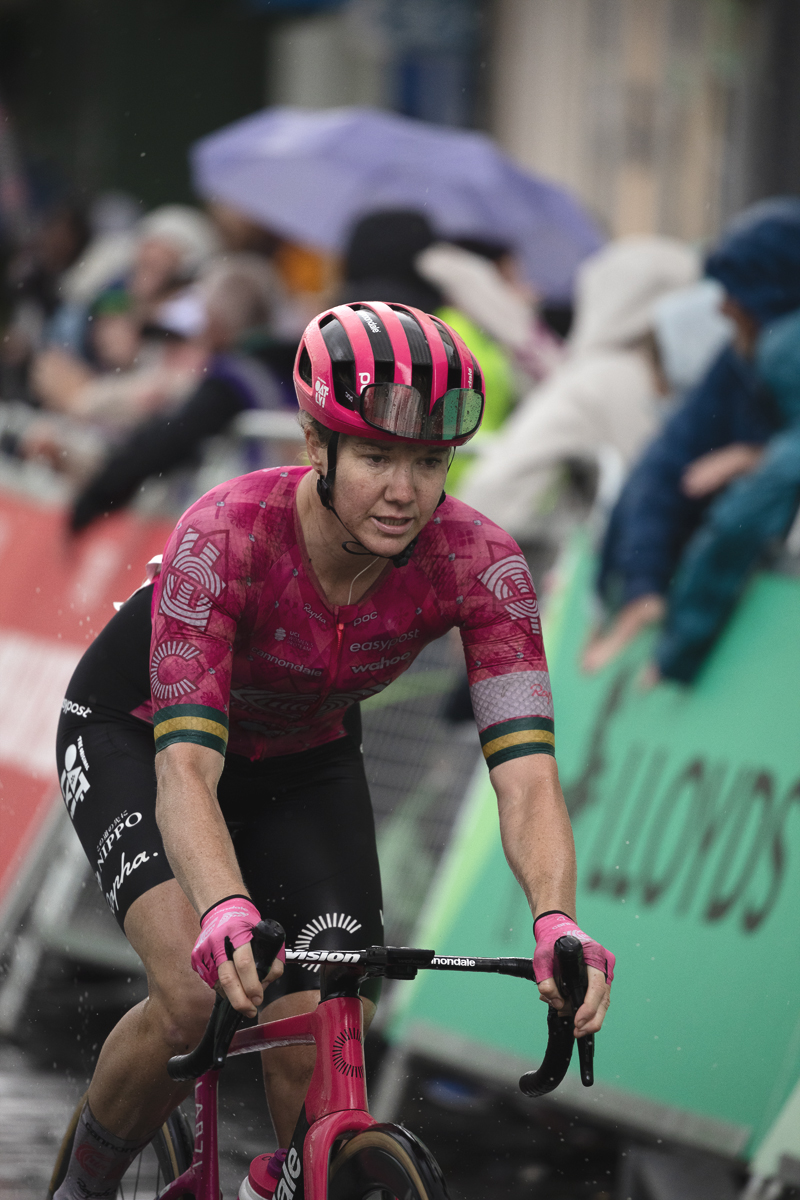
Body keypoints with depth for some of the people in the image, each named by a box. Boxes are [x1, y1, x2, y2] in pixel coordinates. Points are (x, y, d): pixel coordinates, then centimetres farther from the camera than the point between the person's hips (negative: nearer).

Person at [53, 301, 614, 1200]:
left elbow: (525, 772, -35)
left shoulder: (479, 566, -28)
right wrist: (228, 912, -63)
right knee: (198, 997, -27)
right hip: (134, 735, -3)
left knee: (320, 1052, -15)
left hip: (301, 761, 3)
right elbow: (186, 766, -44)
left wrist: (557, 922, -54)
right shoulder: (223, 538, -37)